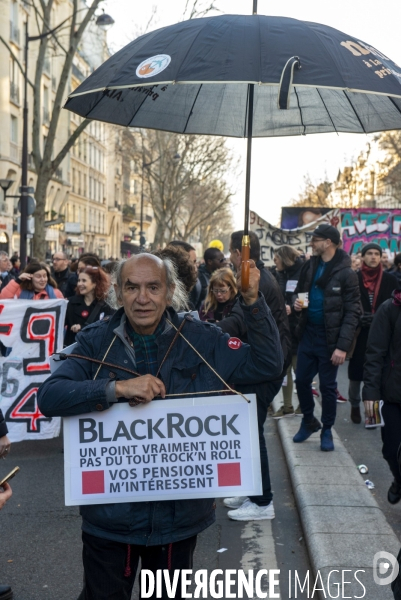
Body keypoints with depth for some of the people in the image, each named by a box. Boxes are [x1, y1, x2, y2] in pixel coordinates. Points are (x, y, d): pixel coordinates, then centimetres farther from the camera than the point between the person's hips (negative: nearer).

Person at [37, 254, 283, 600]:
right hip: (110, 516, -1)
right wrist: (117, 388, -29)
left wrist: (252, 300, -16)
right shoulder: (96, 342, -6)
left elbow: (268, 364, -5)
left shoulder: (201, 340, -3)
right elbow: (49, 397, -17)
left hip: (180, 513, 1)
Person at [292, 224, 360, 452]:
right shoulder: (310, 266, 5)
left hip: (329, 338, -5)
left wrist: (343, 346, -20)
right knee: (302, 380, 11)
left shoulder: (346, 273, -13)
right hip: (308, 333, 5)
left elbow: (352, 313, -13)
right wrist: (298, 303, -5)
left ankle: (327, 431, 22)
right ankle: (308, 421, 32)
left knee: (328, 386, 6)